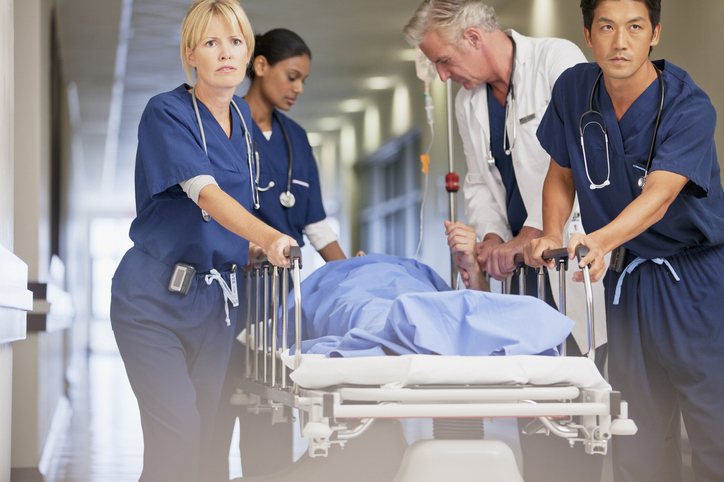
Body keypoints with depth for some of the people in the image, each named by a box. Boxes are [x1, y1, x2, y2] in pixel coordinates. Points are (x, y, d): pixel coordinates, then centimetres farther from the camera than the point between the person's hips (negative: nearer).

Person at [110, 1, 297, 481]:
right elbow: (205, 193, -28)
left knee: (205, 434, 5)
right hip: (155, 297, -6)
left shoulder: (242, 116, 9)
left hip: (217, 296, 6)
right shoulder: (167, 113, -13)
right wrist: (268, 236, -42)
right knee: (176, 432, -17)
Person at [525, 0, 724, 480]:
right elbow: (561, 175, 10)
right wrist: (552, 234, -8)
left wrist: (600, 240, -49)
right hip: (627, 275, 4)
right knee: (640, 423, 4)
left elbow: (658, 195, -32)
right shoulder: (574, 90, -3)